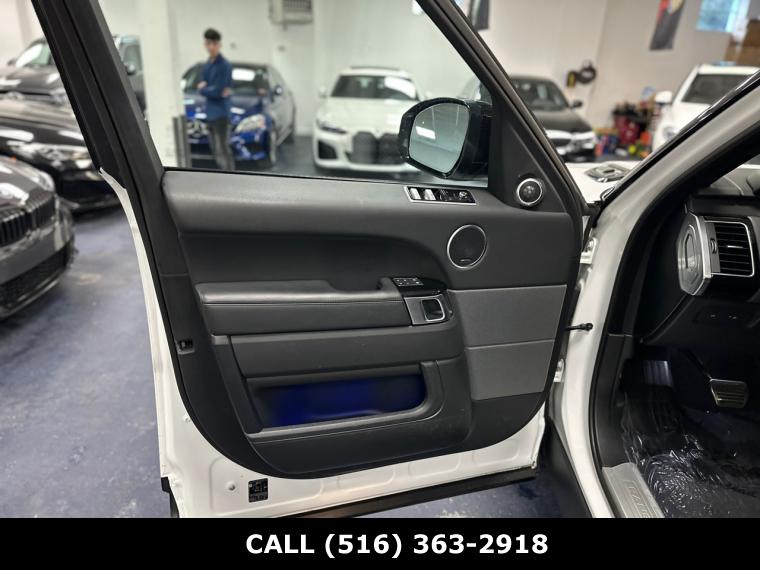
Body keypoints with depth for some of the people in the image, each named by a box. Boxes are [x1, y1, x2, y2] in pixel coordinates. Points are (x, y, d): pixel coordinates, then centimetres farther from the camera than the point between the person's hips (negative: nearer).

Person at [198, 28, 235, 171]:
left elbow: (218, 92, -16)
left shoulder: (224, 65, -12)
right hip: (210, 112, 9)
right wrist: (211, 89, -8)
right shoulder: (207, 65, 14)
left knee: (223, 150, -10)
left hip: (221, 112, -9)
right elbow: (202, 85, 12)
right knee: (216, 150, 14)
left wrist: (203, 89, -1)